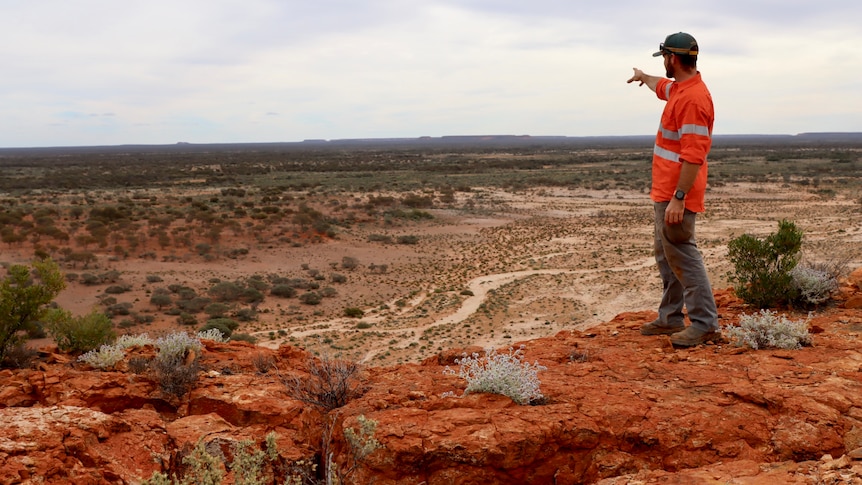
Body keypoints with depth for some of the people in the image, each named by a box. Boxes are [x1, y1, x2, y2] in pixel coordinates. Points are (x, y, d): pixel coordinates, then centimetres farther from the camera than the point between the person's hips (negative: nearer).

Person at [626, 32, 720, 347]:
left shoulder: (693, 98, -20)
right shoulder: (680, 88, 11)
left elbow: (693, 155, -26)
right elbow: (663, 87, 39)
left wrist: (678, 197, -28)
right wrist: (644, 77, 58)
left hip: (676, 194, -11)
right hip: (665, 191, 11)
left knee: (682, 255, -10)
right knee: (666, 255, 15)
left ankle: (705, 324, -6)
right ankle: (671, 318, 23)